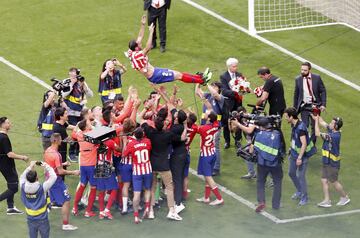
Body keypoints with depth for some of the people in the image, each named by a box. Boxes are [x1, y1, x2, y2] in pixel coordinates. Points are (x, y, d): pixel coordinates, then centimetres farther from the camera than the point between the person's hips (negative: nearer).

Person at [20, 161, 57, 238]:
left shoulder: (23, 187, -13)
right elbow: (53, 177, -12)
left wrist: (30, 167, 13)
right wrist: (47, 167, -1)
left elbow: (22, 177, 10)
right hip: (42, 220, -3)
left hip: (31, 219, 3)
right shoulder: (42, 188, -22)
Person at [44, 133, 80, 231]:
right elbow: (60, 171, -23)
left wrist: (63, 164, 22)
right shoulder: (56, 154, -23)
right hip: (56, 180, -9)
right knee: (66, 201, -1)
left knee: (50, 200, 22)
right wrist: (73, 172, -14)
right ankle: (65, 224, 2)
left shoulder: (47, 151, 4)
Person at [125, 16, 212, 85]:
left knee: (178, 73, 12)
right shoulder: (136, 55, -27)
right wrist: (151, 32, -40)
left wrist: (143, 25, 4)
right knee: (178, 75, -5)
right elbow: (148, 48, -40)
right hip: (154, 76, -10)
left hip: (154, 71, 10)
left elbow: (140, 38, 9)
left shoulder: (132, 52, 1)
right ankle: (202, 80, 4)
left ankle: (200, 76, 20)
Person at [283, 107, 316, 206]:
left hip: (302, 155, -9)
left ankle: (304, 198, 11)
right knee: (291, 173, 20)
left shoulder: (301, 127, -27)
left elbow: (304, 144, -28)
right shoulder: (294, 125, 1)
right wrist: (291, 150, 23)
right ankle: (299, 191, 39)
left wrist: (300, 158, -28)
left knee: (301, 176, -3)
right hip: (294, 153, 9)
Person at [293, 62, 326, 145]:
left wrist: (323, 104, -9)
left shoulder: (317, 78, -6)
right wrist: (295, 108, 7)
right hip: (304, 107, 0)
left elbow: (323, 91, 0)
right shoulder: (298, 79, -3)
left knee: (314, 127, 8)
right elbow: (296, 94, 6)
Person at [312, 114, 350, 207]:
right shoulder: (332, 130, -4)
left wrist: (316, 120, -21)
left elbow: (317, 133, -28)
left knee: (333, 182, 7)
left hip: (332, 163, -9)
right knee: (324, 181, 10)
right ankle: (327, 201, 18)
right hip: (326, 161, 9)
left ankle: (345, 197, 26)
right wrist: (317, 116, -6)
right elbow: (322, 122, 8)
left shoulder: (335, 136, -30)